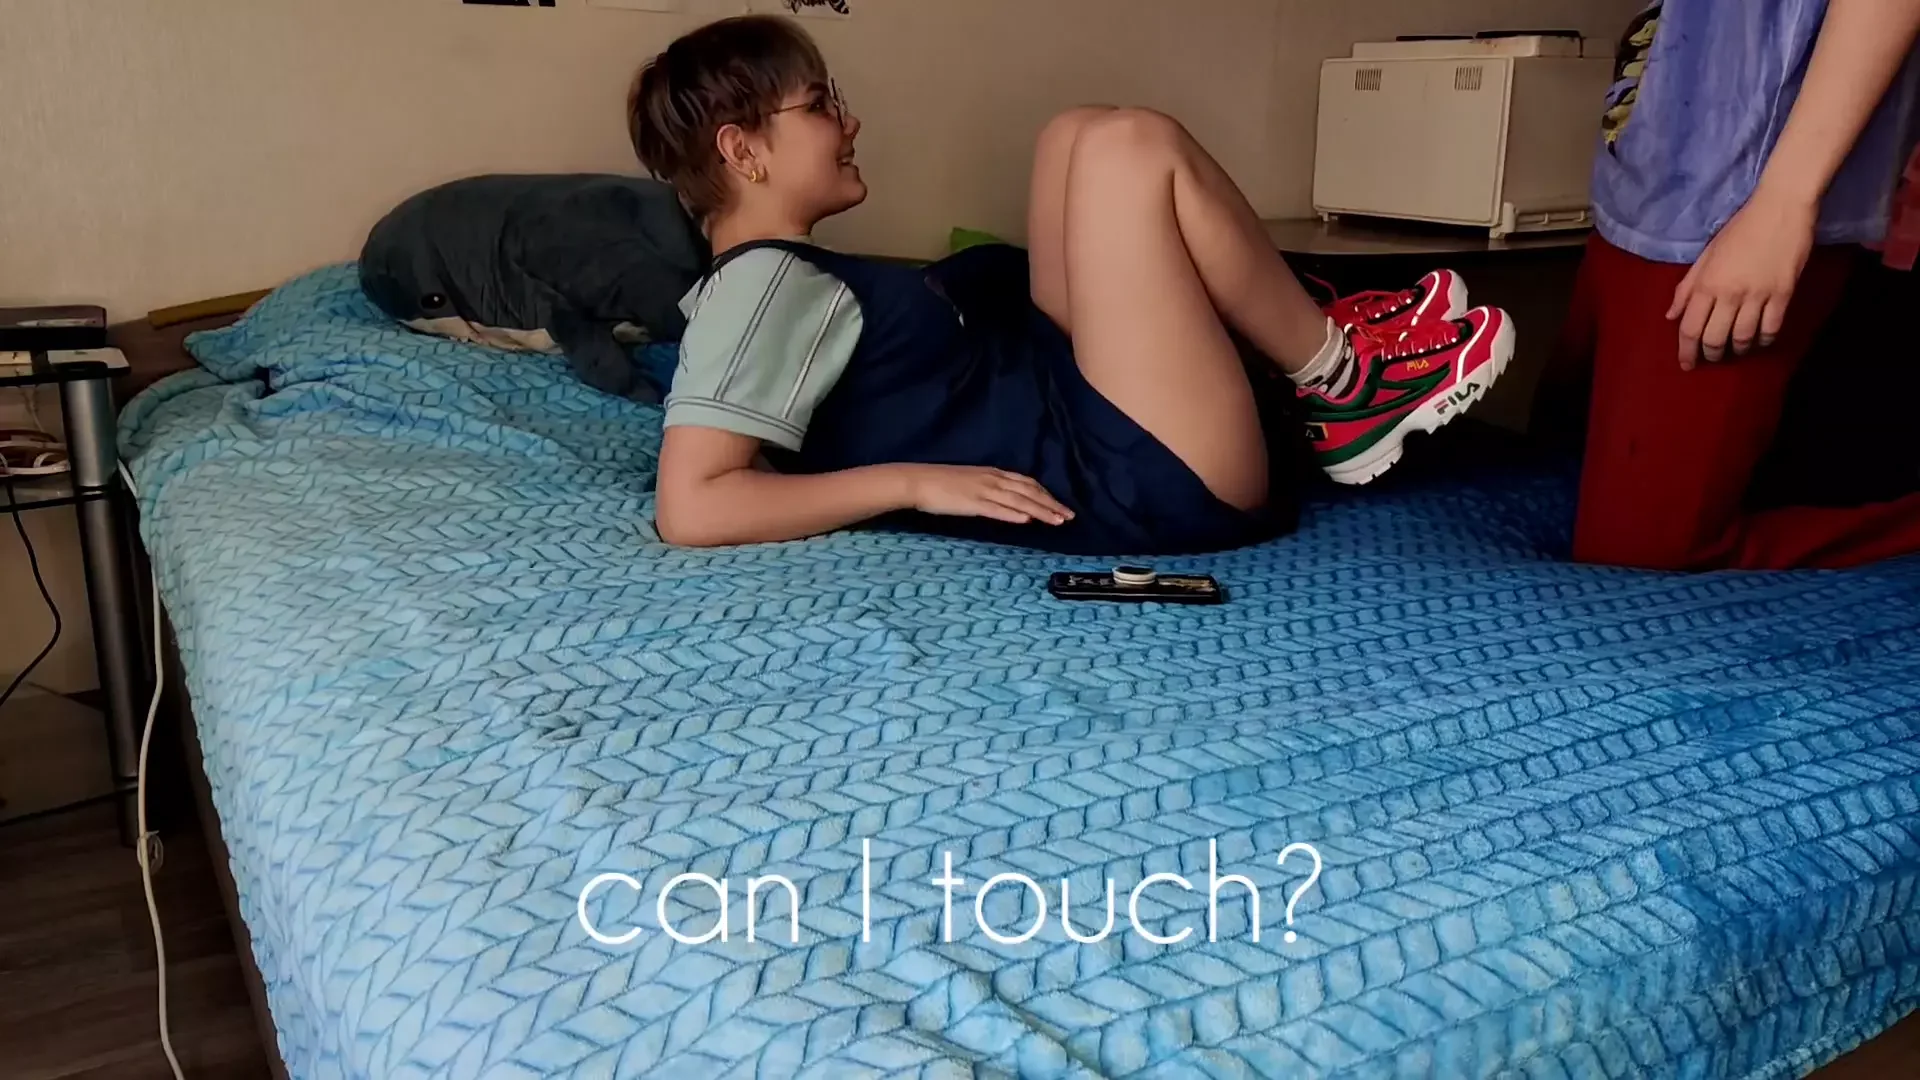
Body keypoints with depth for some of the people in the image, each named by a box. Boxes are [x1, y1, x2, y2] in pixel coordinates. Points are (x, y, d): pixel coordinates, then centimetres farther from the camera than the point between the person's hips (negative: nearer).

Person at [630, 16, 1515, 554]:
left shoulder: (789, 280, 15)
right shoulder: (762, 286, -14)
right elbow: (690, 506, -25)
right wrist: (920, 482, -23)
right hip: (1144, 484, -10)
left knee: (1077, 140, 11)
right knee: (1131, 147, -13)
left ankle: (1317, 356, 8)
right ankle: (1342, 377, 5)